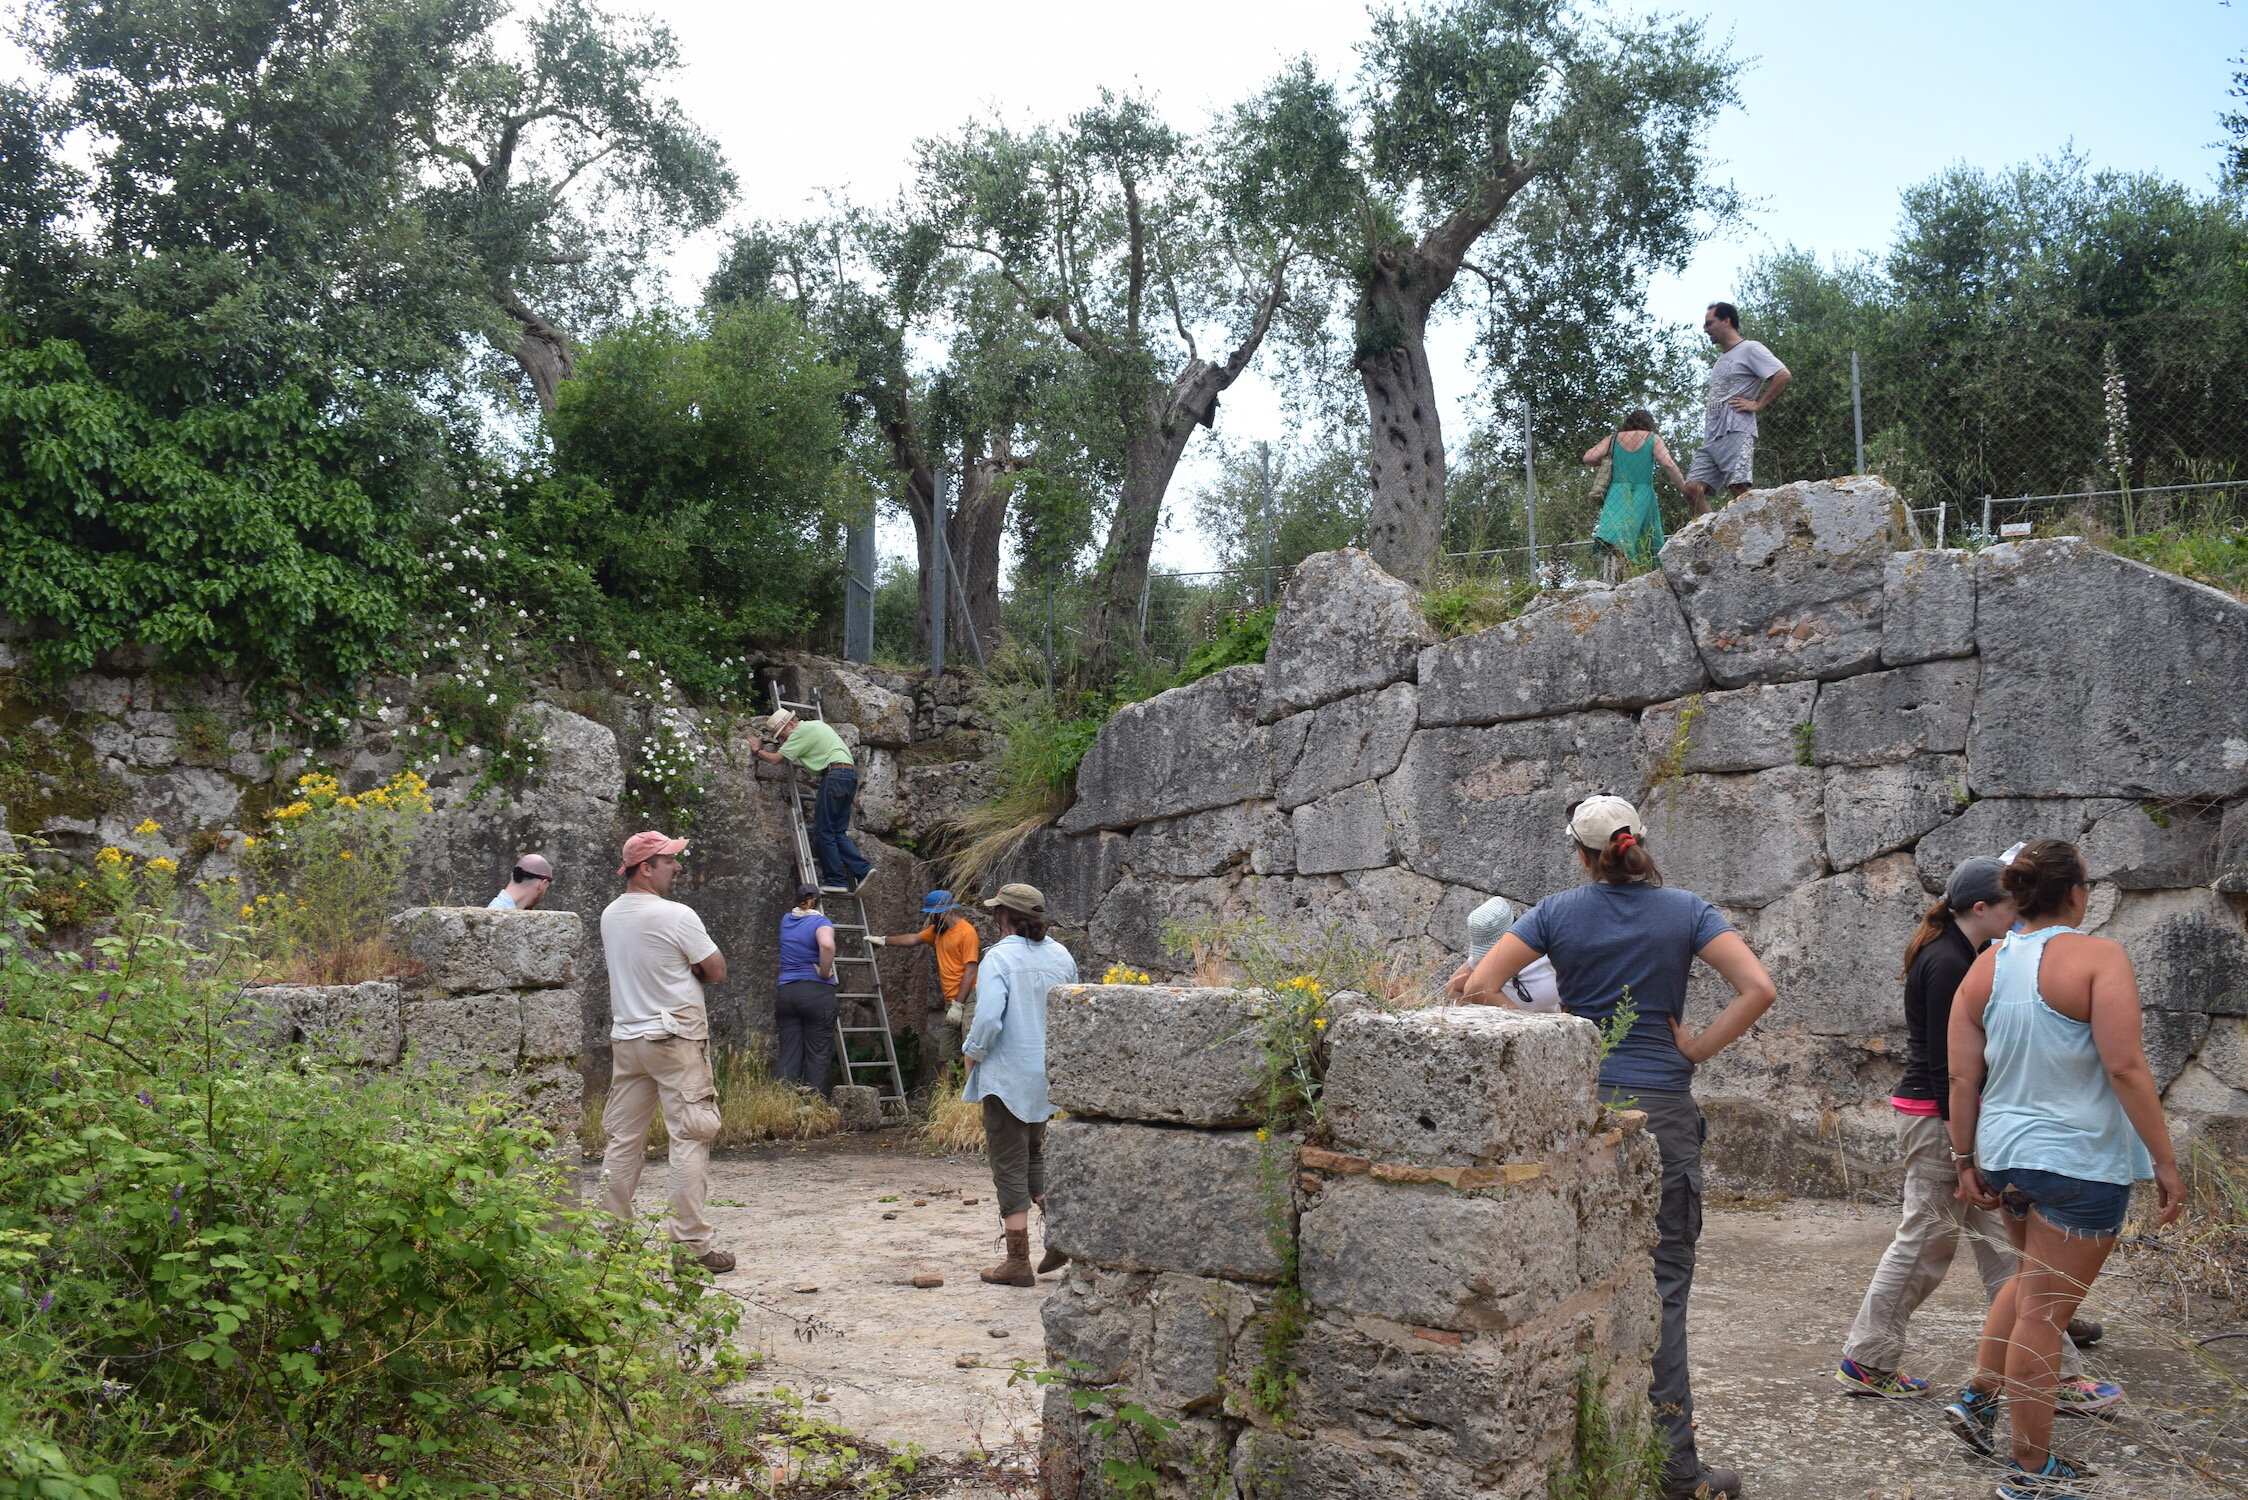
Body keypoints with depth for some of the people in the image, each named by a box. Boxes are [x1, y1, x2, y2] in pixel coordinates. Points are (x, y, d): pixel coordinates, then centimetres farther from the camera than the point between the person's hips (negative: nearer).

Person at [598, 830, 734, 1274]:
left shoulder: (610, 916, 8)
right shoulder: (676, 915, -14)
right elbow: (717, 971, -7)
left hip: (625, 1036, 7)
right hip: (675, 1038, -7)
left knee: (623, 1140, 12)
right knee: (690, 1138, -3)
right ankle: (692, 1244, -3)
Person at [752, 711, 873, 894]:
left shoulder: (801, 731, -3)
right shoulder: (816, 725, 24)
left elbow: (775, 759, -3)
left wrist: (759, 750, 15)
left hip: (835, 774, -9)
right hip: (851, 774, 9)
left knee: (823, 831, -4)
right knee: (838, 832, 9)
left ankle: (836, 881, -5)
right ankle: (862, 868, -4)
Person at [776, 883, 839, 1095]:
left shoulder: (787, 920, 12)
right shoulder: (821, 922, -5)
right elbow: (827, 945, -26)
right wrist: (825, 972, -14)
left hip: (785, 992, 5)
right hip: (817, 993, -5)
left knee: (787, 1054, 4)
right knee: (818, 1055, -1)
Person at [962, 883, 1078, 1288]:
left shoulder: (1000, 958, -15)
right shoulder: (1061, 957, 5)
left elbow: (988, 1018, -23)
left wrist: (972, 1052, -6)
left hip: (1008, 1075, -6)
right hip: (1050, 1075, 6)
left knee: (1009, 1166, 3)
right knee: (1032, 1154, 23)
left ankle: (1018, 1262, 7)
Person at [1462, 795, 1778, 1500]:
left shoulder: (1558, 913, 0)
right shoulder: (1685, 911, 0)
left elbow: (1479, 987, -6)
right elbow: (1759, 988, -10)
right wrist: (1698, 1048, -2)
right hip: (1661, 1110, -1)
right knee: (1662, 1283, 3)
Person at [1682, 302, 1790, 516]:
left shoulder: (1749, 349, -1)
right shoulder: (1722, 358, 27)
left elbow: (1783, 376, -11)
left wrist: (1757, 405, -11)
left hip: (1736, 433, -9)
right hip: (1711, 436, 9)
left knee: (1738, 489, -18)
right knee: (1692, 488, -4)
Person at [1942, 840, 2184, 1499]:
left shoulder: (1984, 967, 3)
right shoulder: (2098, 956, -12)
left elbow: (1962, 1078, 3)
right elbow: (2126, 1067, -18)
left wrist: (1965, 1160, 11)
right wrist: (2165, 1161, -12)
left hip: (2005, 1156, 6)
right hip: (2079, 1161, -6)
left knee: (2032, 1279, 28)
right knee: (2045, 1312, 2)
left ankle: (1979, 1395, 27)